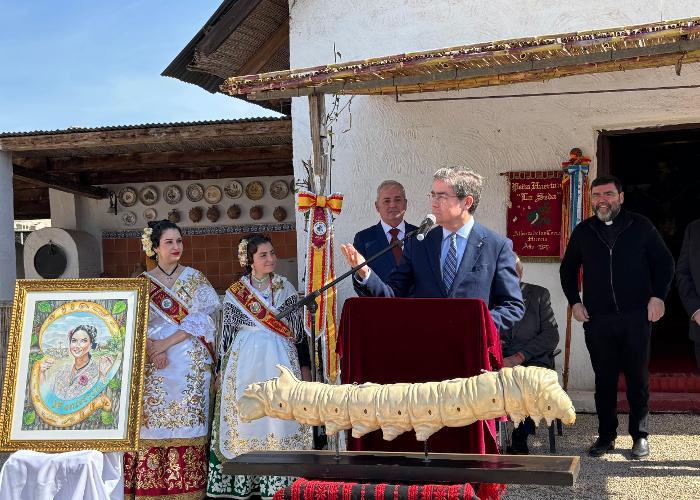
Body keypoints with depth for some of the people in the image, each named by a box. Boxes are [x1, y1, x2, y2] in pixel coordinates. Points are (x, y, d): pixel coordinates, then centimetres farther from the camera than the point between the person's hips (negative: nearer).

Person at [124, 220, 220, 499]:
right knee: (152, 422, -4)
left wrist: (167, 342, -12)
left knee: (186, 423, -3)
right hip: (153, 365, 1)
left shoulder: (194, 278, 8)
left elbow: (202, 318, -2)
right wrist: (152, 349, -16)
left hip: (190, 364, -1)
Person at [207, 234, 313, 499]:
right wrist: (223, 371, 9)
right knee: (246, 419, 1)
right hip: (246, 363, 0)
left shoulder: (286, 288, 7)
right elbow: (226, 334, 10)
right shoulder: (235, 292, 5)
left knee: (280, 417, -3)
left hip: (281, 359, 1)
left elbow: (299, 329, 8)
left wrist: (305, 367, 4)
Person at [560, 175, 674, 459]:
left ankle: (640, 436, 15)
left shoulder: (640, 227, 3)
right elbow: (568, 269, 19)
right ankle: (606, 436, 15)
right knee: (604, 380, 6)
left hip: (636, 317, -2)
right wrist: (574, 301, 8)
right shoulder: (583, 231, 9)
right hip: (597, 319, 2)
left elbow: (664, 263, 6)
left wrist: (658, 296, -5)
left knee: (638, 379, 4)